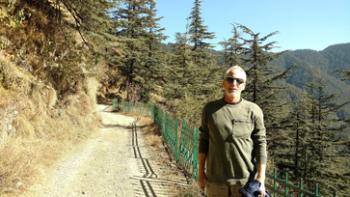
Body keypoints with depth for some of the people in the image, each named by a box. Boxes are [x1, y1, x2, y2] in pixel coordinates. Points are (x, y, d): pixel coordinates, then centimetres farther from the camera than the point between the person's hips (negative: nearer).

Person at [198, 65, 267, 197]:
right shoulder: (210, 109, 2)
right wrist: (201, 172, 6)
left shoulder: (253, 111, -4)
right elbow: (204, 141, 6)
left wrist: (261, 178, -8)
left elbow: (260, 145, -4)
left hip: (246, 180, -1)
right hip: (216, 179, 2)